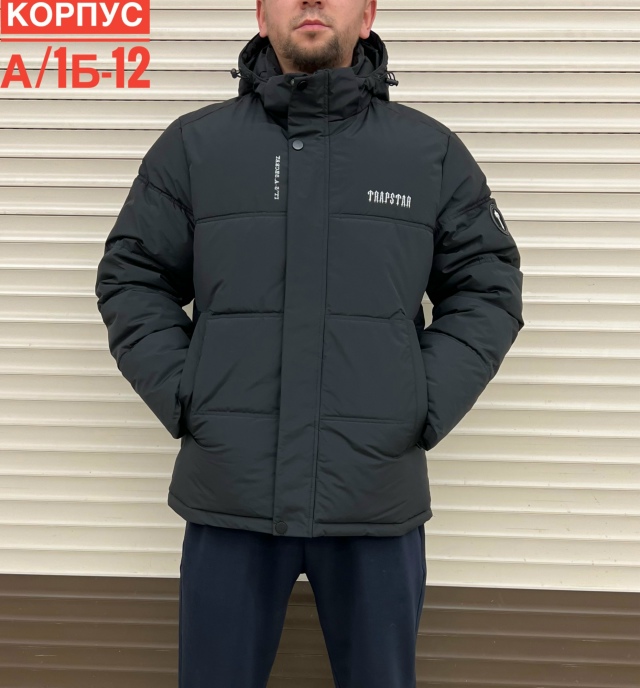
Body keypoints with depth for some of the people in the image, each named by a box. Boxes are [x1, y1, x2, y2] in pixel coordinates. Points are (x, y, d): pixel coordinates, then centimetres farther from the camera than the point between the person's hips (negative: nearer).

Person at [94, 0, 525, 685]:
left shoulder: (433, 151, 6)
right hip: (227, 493, 0)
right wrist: (181, 398, -3)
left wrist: (427, 407, -3)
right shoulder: (192, 145, 6)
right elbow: (132, 278, 8)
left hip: (380, 496, 1)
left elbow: (487, 288, 7)